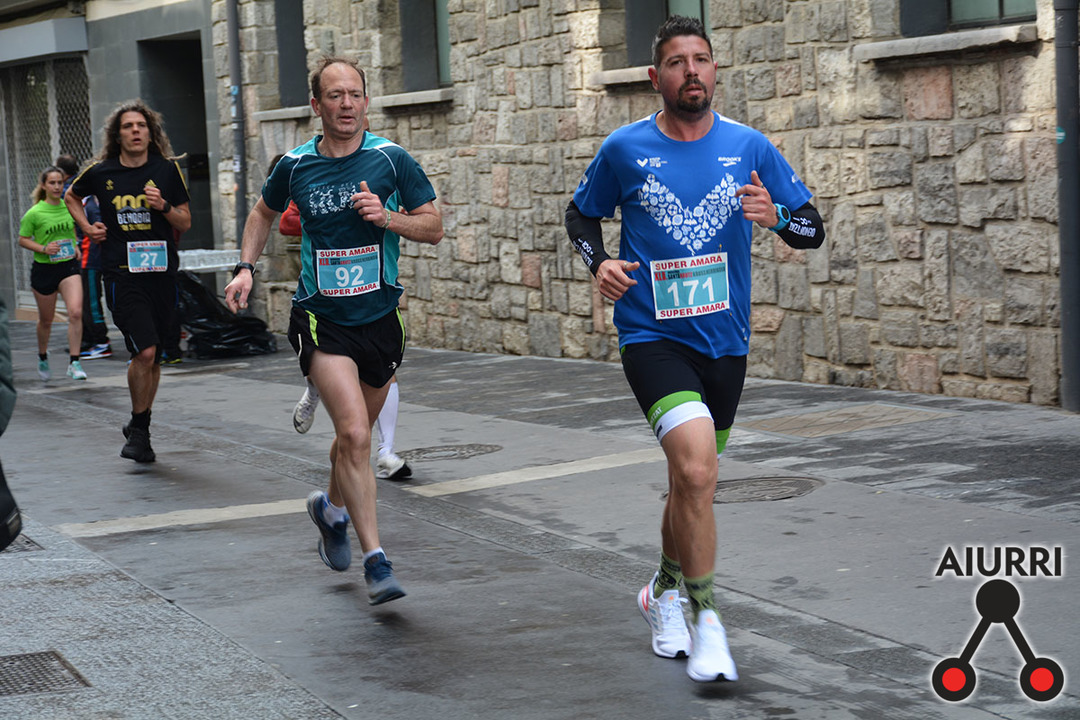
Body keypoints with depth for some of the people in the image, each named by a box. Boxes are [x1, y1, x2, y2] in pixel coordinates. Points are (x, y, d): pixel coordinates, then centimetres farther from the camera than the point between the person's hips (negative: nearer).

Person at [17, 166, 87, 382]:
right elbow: (22, 240, -3)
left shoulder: (69, 207, 2)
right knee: (46, 320, 12)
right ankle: (42, 356, 40)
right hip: (44, 269, -2)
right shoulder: (34, 213, -10)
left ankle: (74, 363, -12)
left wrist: (75, 247, 6)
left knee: (76, 312, -17)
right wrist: (43, 248, -17)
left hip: (69, 266, 2)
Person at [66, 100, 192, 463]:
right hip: (122, 274, -2)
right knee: (144, 351, -16)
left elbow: (185, 222, 8)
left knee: (153, 358, 9)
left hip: (162, 272, 2)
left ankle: (139, 428, 28)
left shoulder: (167, 170, 4)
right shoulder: (100, 173, 2)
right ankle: (138, 429, 2)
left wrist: (164, 206, -11)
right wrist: (87, 228, 9)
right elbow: (72, 196, 24)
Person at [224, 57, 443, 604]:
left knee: (354, 435, 17)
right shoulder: (295, 166, 0)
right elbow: (264, 212, 20)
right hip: (321, 318, -2)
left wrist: (387, 217, -18)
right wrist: (246, 267, 8)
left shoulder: (391, 159, -4)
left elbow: (433, 227, 0)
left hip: (379, 317, 2)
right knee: (355, 435, -17)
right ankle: (376, 562, -14)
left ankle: (332, 509, 47)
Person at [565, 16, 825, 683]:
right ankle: (706, 621, -12)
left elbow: (814, 228, 3)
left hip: (724, 340, 3)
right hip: (653, 337, -3)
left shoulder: (749, 147, 0)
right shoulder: (625, 149, -3)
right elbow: (581, 214, 13)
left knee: (693, 479, 17)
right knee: (696, 468, -23)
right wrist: (599, 262, -7)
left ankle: (666, 590, 44)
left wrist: (775, 215, -18)